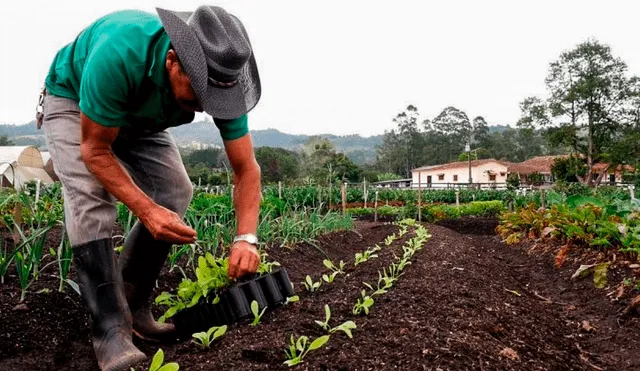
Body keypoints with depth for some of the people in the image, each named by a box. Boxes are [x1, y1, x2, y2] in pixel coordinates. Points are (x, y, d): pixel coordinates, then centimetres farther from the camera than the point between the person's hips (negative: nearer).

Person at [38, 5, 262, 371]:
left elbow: (246, 169, -24)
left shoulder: (220, 78, -29)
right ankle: (111, 328, -20)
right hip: (72, 100, -3)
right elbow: (95, 149, -31)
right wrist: (146, 210, -43)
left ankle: (133, 305, 3)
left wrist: (246, 237, -36)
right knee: (91, 195, -27)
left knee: (175, 191, -12)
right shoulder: (119, 54, -43)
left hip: (140, 118, 4)